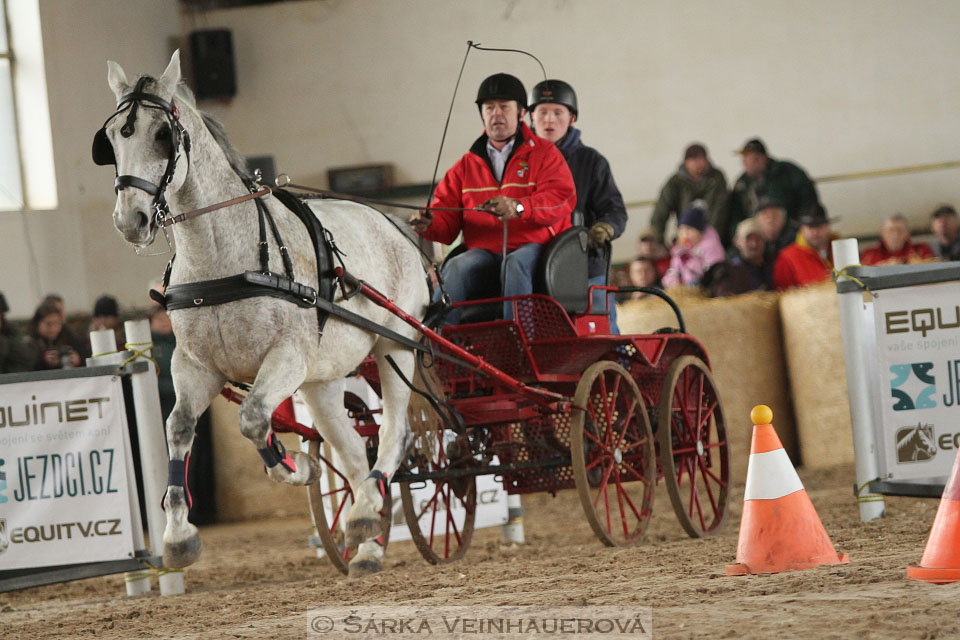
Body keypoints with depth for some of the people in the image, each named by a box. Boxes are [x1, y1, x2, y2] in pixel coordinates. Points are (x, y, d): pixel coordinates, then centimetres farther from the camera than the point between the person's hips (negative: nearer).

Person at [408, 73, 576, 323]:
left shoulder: (544, 154, 11)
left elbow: (562, 199, -8)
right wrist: (428, 224, -9)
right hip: (483, 252, 3)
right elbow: (447, 220, 17)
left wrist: (519, 208, -27)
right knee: (456, 268, -30)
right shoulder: (466, 166, 22)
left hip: (532, 248, -3)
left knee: (517, 263, -37)